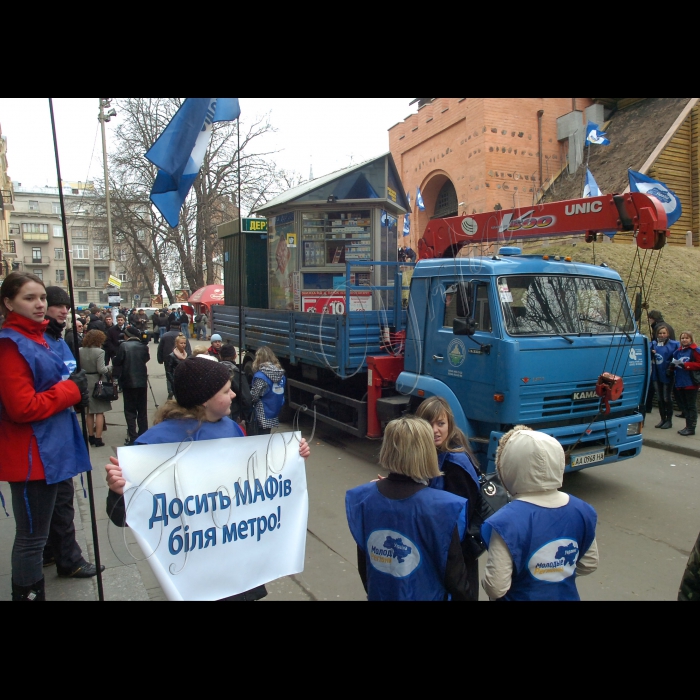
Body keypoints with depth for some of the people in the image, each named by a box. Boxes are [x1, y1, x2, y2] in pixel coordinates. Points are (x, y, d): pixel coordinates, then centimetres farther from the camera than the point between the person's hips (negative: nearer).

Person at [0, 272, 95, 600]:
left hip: (47, 450, 10)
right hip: (30, 455, -10)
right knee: (31, 537, 1)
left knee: (32, 533, 21)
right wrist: (71, 389, -14)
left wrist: (74, 389, 4)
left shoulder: (34, 337, 13)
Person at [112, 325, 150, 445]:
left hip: (128, 382, -4)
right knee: (142, 410, 12)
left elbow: (117, 362, -9)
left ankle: (133, 438, -2)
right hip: (142, 381, 4)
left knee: (130, 411, 2)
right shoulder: (144, 346, 0)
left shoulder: (124, 346, -11)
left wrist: (115, 375, 8)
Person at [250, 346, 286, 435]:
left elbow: (254, 396, -17)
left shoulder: (260, 375, -19)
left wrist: (248, 394, 3)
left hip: (262, 414, -7)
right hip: (274, 411, 7)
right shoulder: (281, 374, 2)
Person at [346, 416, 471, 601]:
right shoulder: (441, 508, -27)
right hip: (425, 596, -3)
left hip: (379, 595, 3)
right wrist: (463, 596, 3)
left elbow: (362, 563, 0)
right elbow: (453, 571, -15)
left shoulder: (363, 498, -14)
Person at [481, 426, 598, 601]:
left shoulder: (507, 521, -31)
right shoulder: (581, 511, -13)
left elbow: (496, 588, -27)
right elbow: (590, 564, 2)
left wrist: (485, 580, -6)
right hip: (567, 595, 4)